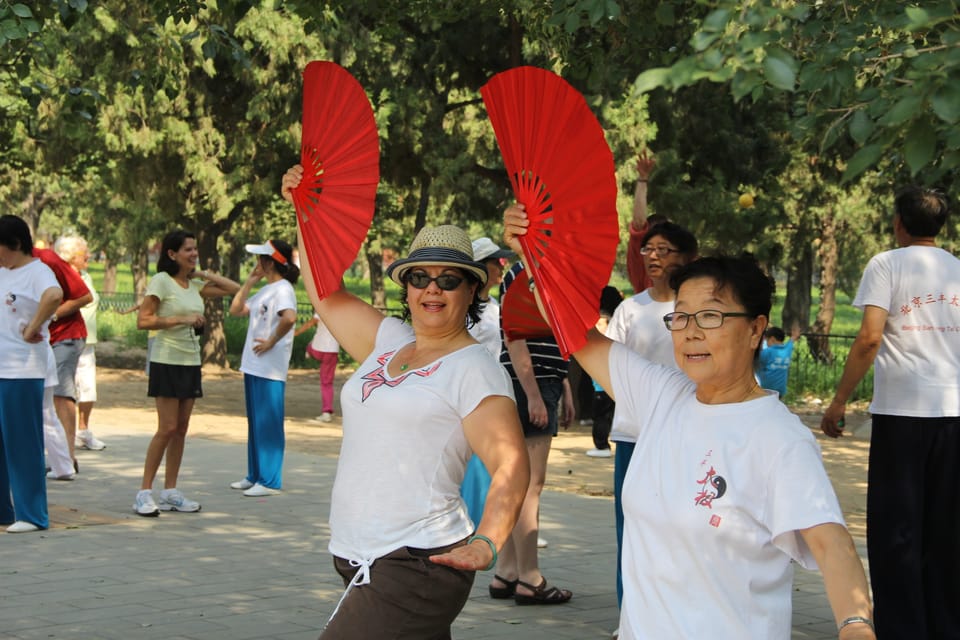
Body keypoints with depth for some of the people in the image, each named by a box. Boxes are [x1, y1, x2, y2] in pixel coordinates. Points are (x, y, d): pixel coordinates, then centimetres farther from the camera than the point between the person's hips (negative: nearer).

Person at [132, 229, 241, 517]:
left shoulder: (195, 284, 11)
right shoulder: (161, 281, -8)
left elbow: (234, 289, 15)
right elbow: (143, 321, -14)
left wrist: (204, 274, 7)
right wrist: (182, 319, -18)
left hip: (191, 362, 7)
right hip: (167, 361, -7)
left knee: (182, 428, 8)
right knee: (167, 428, -10)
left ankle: (170, 492, 14)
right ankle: (144, 492, -3)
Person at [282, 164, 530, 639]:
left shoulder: (475, 369, -8)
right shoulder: (389, 342, 13)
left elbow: (510, 467, -17)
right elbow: (327, 295, 22)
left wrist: (486, 542, -31)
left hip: (416, 562, -7)